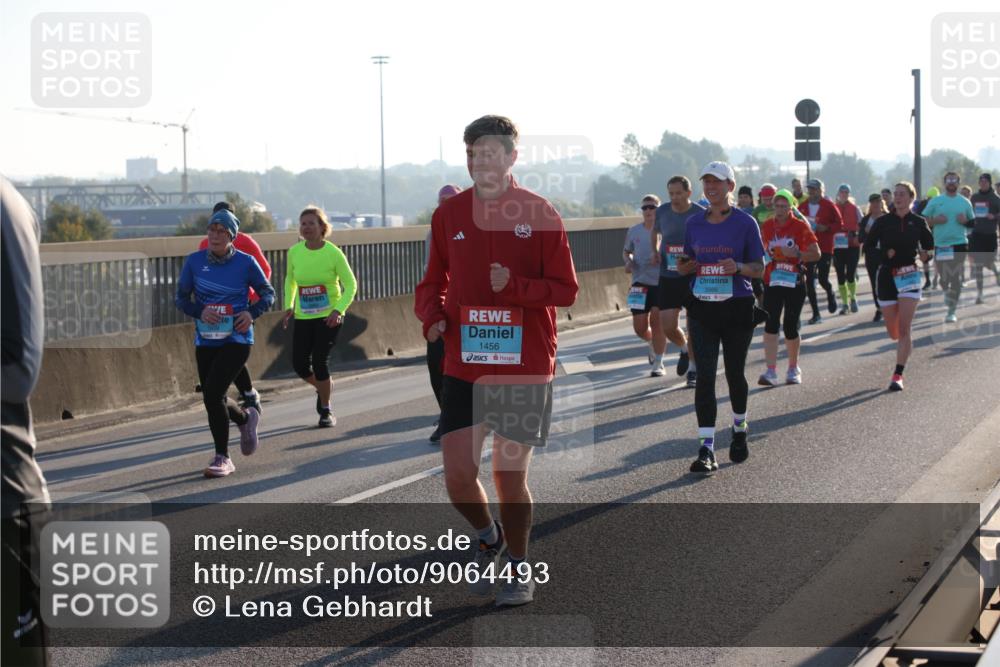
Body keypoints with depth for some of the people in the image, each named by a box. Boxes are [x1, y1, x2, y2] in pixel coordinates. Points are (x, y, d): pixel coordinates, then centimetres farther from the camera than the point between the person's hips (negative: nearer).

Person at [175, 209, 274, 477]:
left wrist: (252, 313, -13)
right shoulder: (195, 261, 0)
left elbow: (268, 294, 6)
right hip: (205, 341, 4)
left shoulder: (246, 263, -6)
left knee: (212, 394, -18)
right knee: (213, 400, 11)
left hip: (236, 340, -4)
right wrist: (200, 312, -15)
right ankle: (246, 418, 46)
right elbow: (181, 297, 5)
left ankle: (222, 458, -4)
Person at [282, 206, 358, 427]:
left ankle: (326, 410, 10)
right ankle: (323, 387, 33)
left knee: (319, 361, -11)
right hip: (303, 317, 4)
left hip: (329, 317, -4)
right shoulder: (294, 252, -2)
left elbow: (350, 285, -7)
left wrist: (338, 310, -21)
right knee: (300, 364, -2)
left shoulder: (333, 253, -13)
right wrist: (289, 306, 3)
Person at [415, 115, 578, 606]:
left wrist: (516, 286, -20)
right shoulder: (448, 214, 6)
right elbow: (433, 282, 16)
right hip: (463, 366, 2)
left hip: (525, 367, -2)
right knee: (457, 474, -5)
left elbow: (566, 290, -3)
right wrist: (432, 316, -5)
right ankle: (489, 539, 27)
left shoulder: (539, 215, -3)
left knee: (511, 475, 3)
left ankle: (519, 569, 24)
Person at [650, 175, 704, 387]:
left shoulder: (701, 215, -9)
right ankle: (685, 349, 32)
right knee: (668, 327, -1)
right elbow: (655, 231, 23)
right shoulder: (662, 211, 2)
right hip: (668, 276, 3)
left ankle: (693, 369, 15)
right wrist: (655, 250, 6)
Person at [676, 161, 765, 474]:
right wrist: (685, 267, -8)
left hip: (737, 307, -2)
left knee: (734, 372, 11)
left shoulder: (745, 223, -3)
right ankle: (706, 449, -11)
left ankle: (739, 430, 37)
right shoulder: (694, 222, 7)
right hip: (702, 307, 2)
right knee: (705, 375, -7)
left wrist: (738, 267, -22)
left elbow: (759, 268, -2)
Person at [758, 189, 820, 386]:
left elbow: (816, 253, -4)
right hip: (772, 281, 2)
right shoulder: (767, 226, 5)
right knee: (771, 324, -10)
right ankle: (771, 371, -13)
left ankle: (793, 369, 23)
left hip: (794, 282, -2)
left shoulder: (800, 226, -4)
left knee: (790, 326, 3)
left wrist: (797, 255, -19)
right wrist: (767, 257, -2)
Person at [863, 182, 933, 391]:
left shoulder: (918, 222, 0)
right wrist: (885, 253, -17)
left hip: (910, 276, -1)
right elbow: (867, 247, 1)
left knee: (904, 328, -12)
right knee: (893, 331, 9)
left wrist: (925, 254, -13)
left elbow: (930, 246, 10)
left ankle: (898, 375, -11)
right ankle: (905, 346, 46)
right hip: (887, 276, 1)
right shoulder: (883, 222, 0)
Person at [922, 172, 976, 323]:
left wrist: (965, 220, -6)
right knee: (943, 278, 8)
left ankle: (952, 311, -3)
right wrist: (935, 220, -11)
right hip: (940, 245, 1)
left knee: (956, 279, -7)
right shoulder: (935, 201, 5)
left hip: (959, 244, -1)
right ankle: (947, 293, 40)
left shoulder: (965, 202, 8)